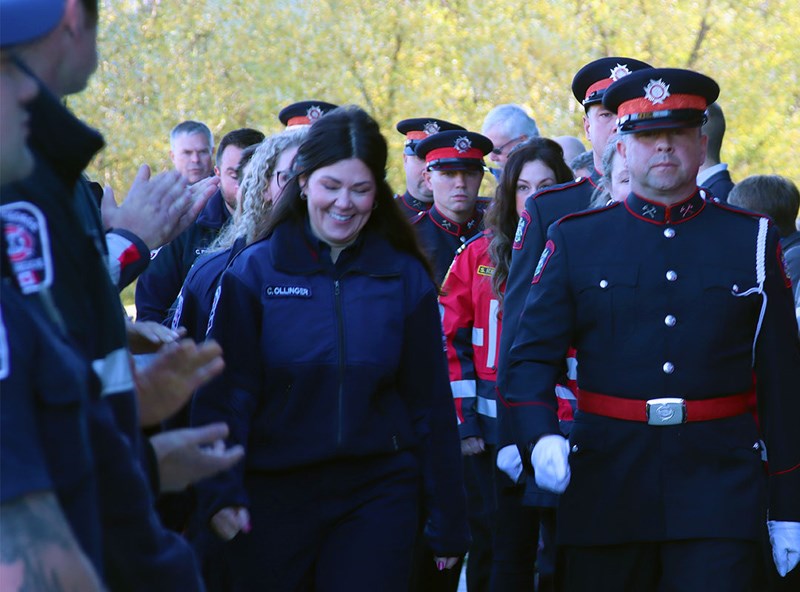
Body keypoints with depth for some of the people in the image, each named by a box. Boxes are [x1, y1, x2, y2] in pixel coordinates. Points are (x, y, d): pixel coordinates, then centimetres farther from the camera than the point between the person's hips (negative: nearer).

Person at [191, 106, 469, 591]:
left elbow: (431, 404, 6)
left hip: (378, 498, 0)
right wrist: (220, 491, -17)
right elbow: (226, 392, -4)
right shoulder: (255, 272, 0)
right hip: (275, 493, 0)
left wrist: (449, 522, 6)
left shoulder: (405, 278, 3)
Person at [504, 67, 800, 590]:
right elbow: (532, 356, 2)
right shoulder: (576, 240, 7)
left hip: (718, 489, -1)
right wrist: (540, 439, -18)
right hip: (605, 484, 1)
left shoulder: (753, 240, 6)